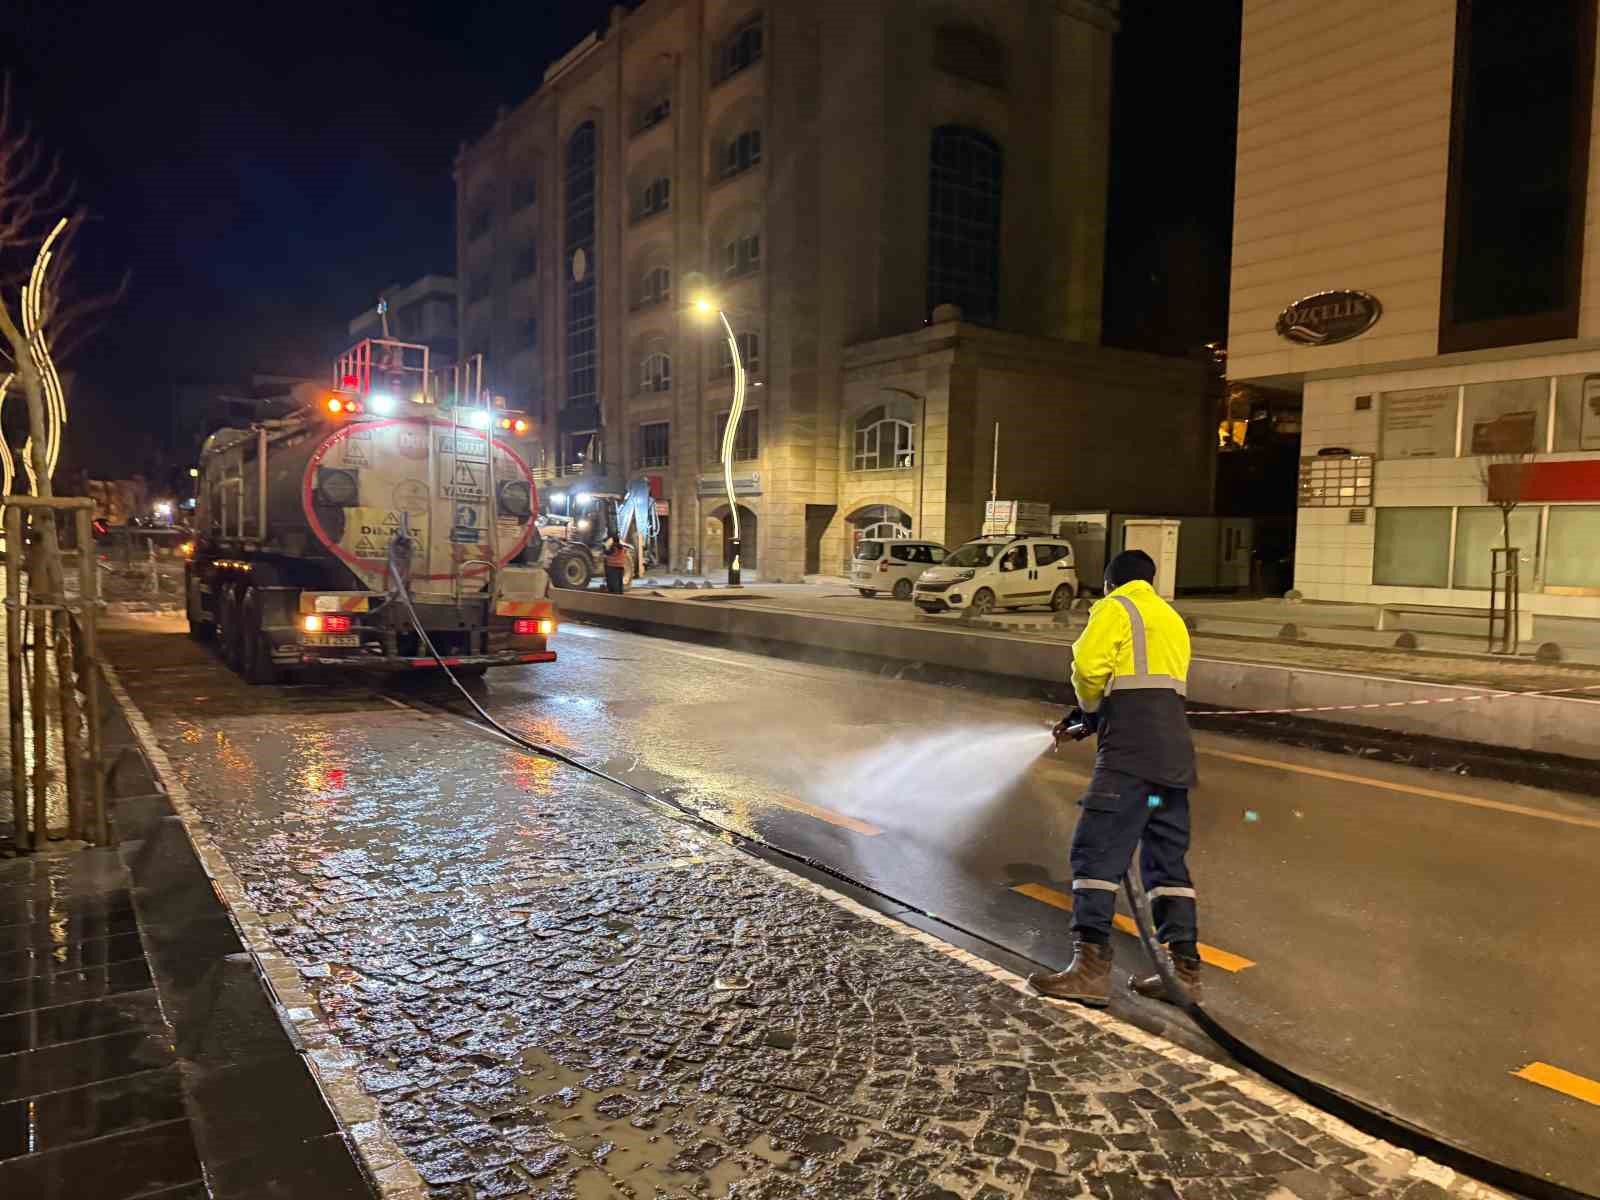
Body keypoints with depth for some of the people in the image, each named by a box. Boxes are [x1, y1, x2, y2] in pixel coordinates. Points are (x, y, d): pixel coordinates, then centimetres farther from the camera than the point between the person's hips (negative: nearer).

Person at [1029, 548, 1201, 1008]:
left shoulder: (1116, 608, 3)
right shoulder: (1172, 618, 29)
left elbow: (1088, 664, -12)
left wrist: (1090, 708, 8)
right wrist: (1093, 720, 21)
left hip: (1130, 749, -8)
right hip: (1175, 750, 9)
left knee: (1096, 850, -9)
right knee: (1168, 858, 13)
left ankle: (1091, 966, -14)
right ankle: (1184, 969, 15)